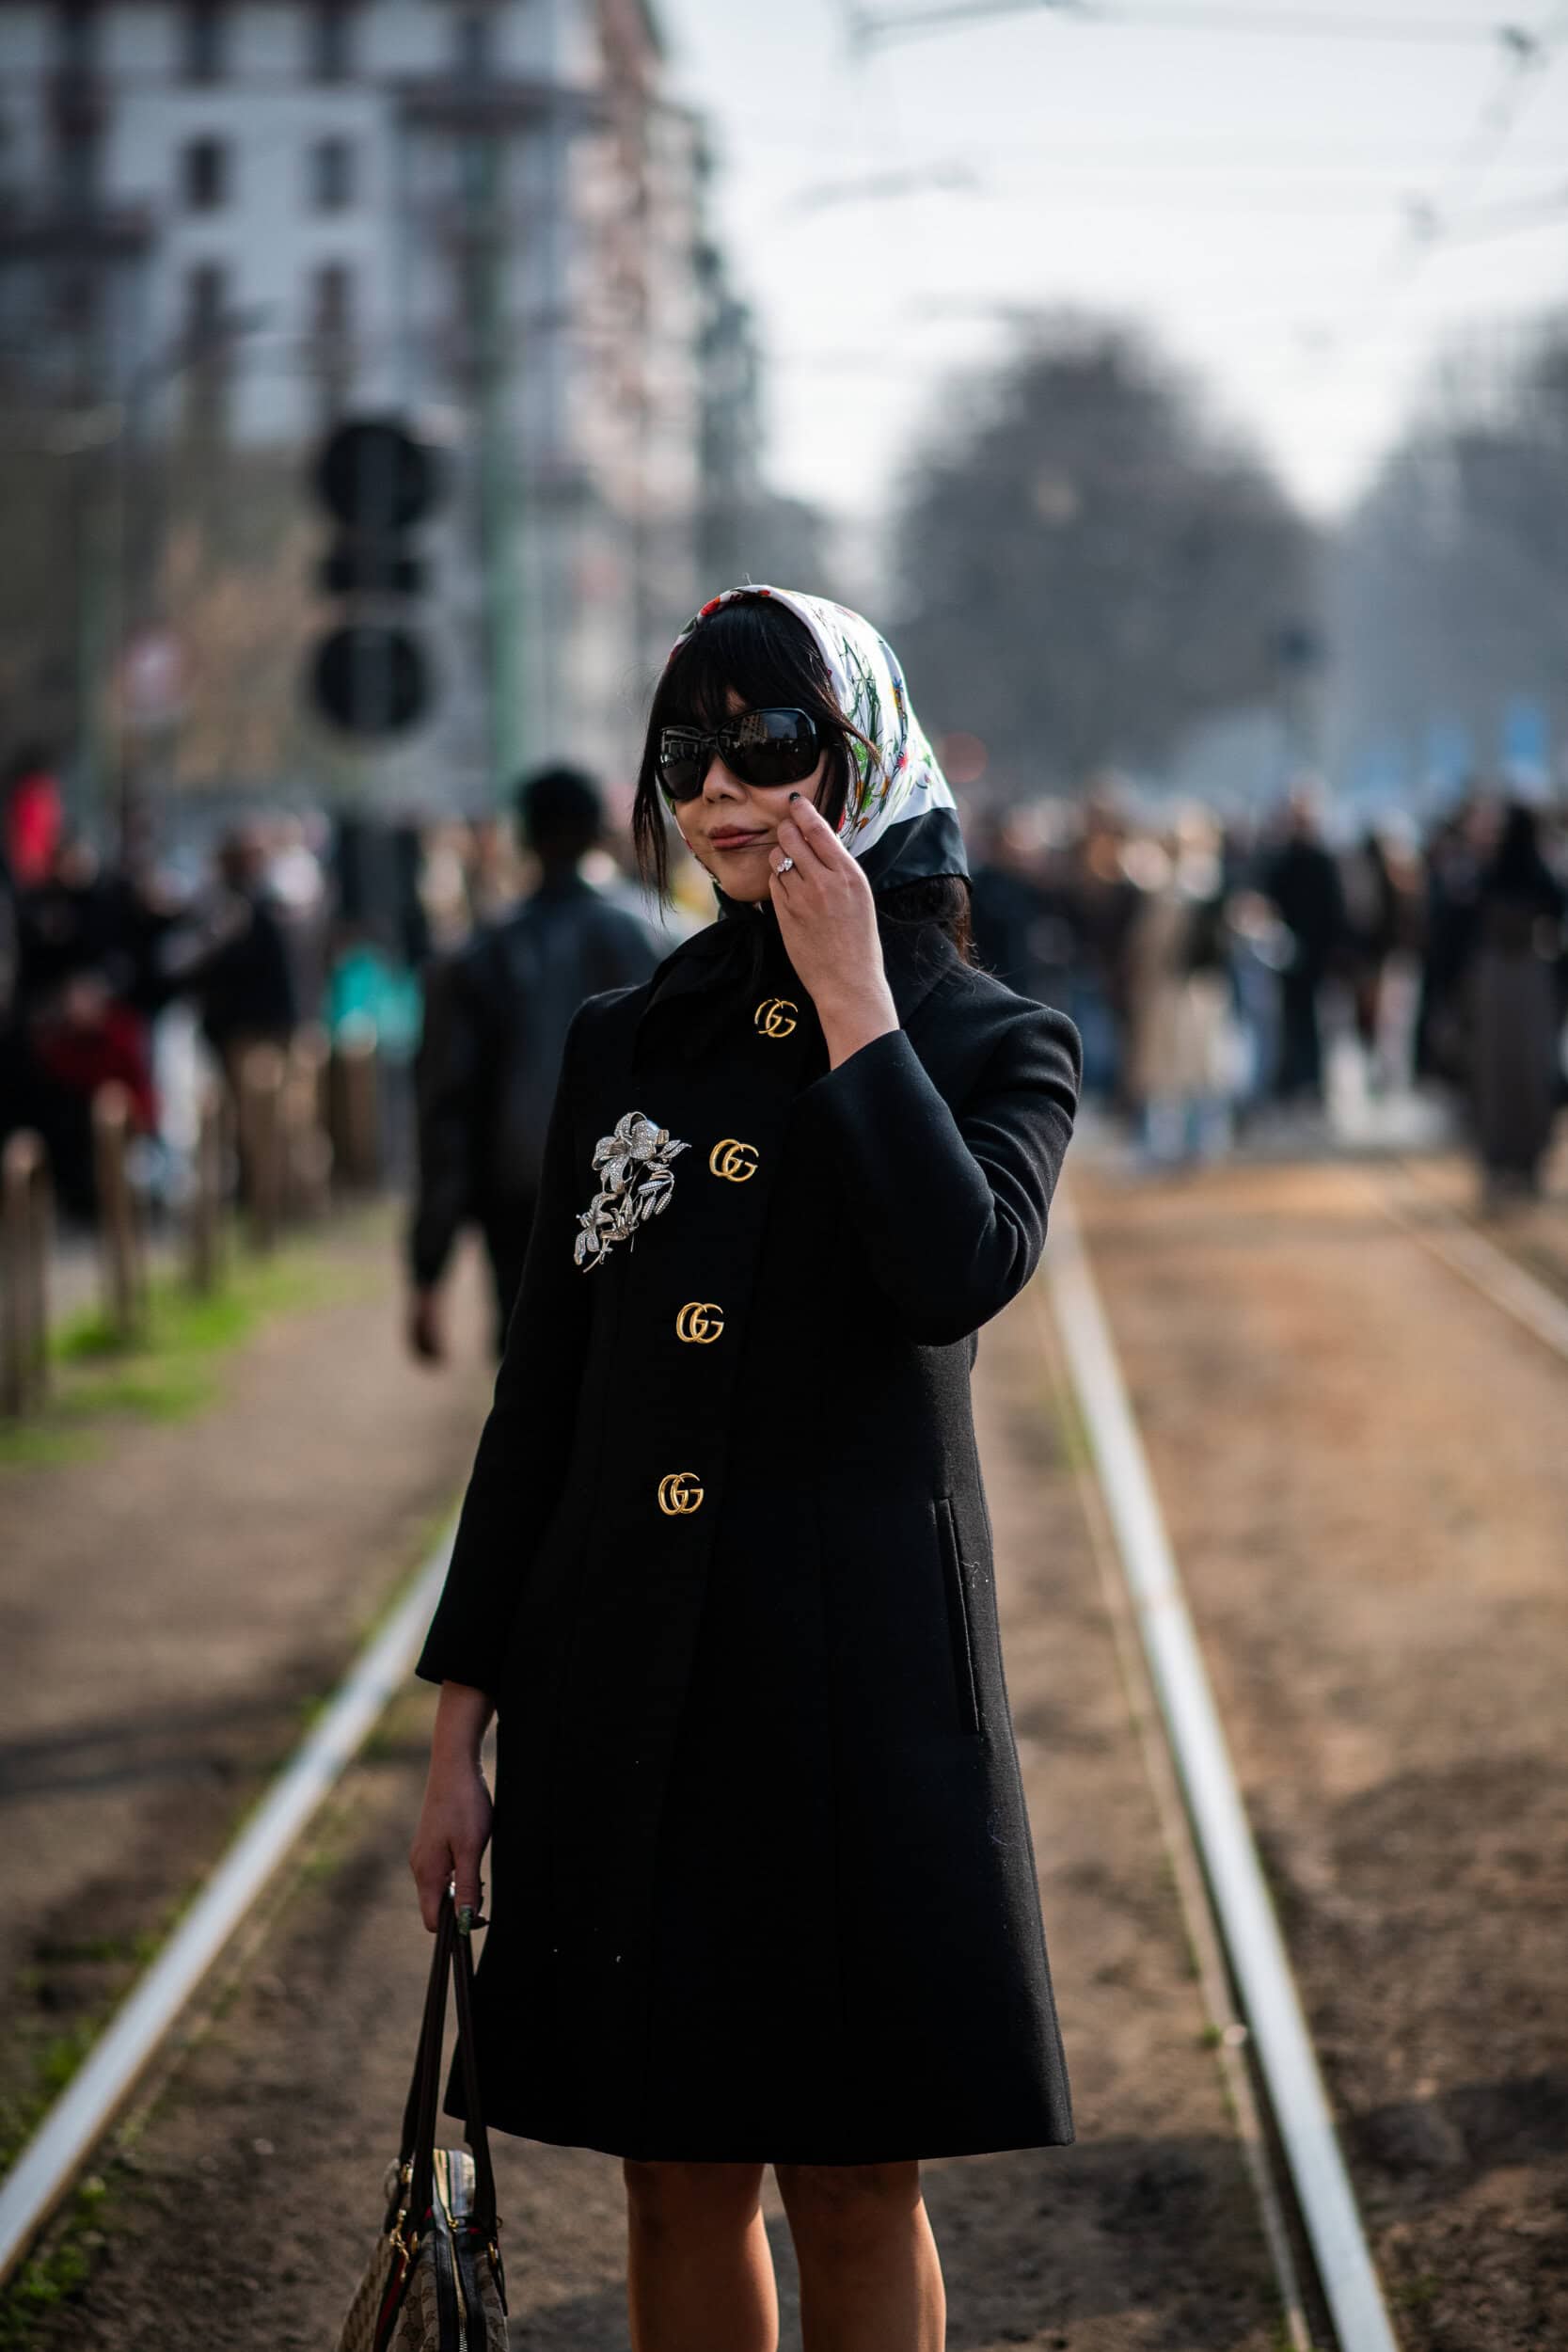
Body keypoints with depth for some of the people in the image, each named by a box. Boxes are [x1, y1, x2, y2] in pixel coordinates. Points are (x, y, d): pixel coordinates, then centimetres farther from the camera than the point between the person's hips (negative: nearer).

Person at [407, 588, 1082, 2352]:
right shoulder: (624, 1048, 10)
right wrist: (460, 1726, 7)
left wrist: (851, 998, -16)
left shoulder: (993, 1045, 1)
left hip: (856, 1678, -3)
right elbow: (539, 1396, 10)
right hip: (623, 1688, 3)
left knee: (854, 2187, 4)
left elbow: (958, 1272, -22)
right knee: (678, 2179, 9)